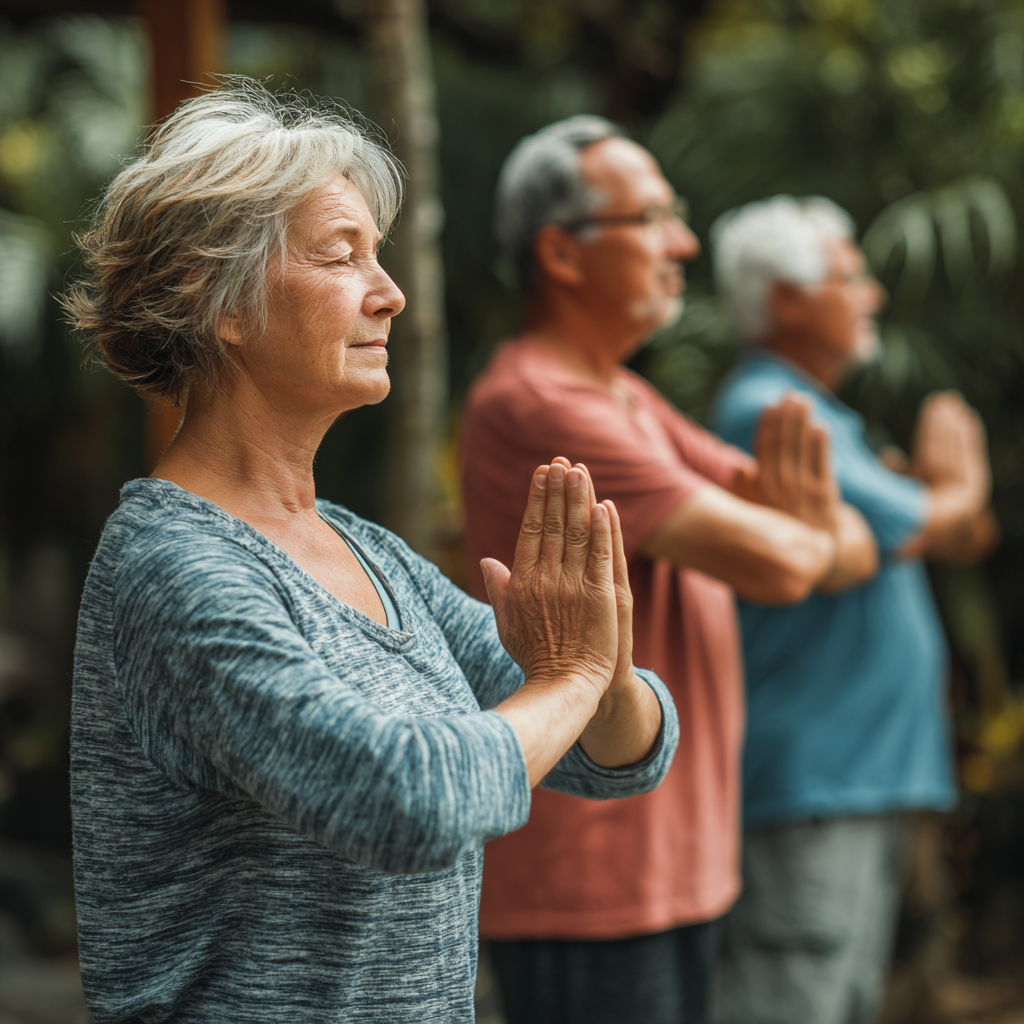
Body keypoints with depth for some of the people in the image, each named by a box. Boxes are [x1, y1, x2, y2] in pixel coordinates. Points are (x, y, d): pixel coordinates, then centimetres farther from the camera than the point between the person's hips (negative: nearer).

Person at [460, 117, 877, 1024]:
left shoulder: (630, 403, 16)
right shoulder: (538, 407, -18)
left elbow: (849, 546, 14)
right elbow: (772, 563, -23)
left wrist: (808, 512, -10)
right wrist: (817, 535, 1)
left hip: (676, 869, 10)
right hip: (585, 884, -10)